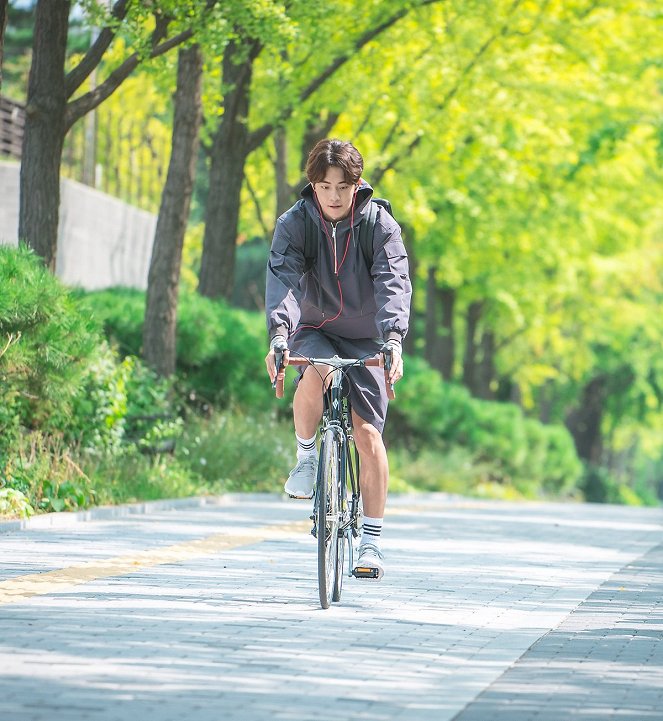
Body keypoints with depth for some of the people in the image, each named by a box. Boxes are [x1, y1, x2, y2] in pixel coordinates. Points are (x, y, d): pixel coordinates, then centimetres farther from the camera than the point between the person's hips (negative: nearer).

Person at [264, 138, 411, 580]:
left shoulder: (381, 225, -12)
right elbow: (283, 278, -25)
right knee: (314, 377, -35)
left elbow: (393, 283, -24)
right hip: (314, 330, 0)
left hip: (364, 337, 0)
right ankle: (307, 458, -7)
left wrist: (394, 338, -41)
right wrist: (279, 335, -43)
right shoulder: (294, 224, -11)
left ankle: (372, 540, 2)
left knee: (368, 432, -9)